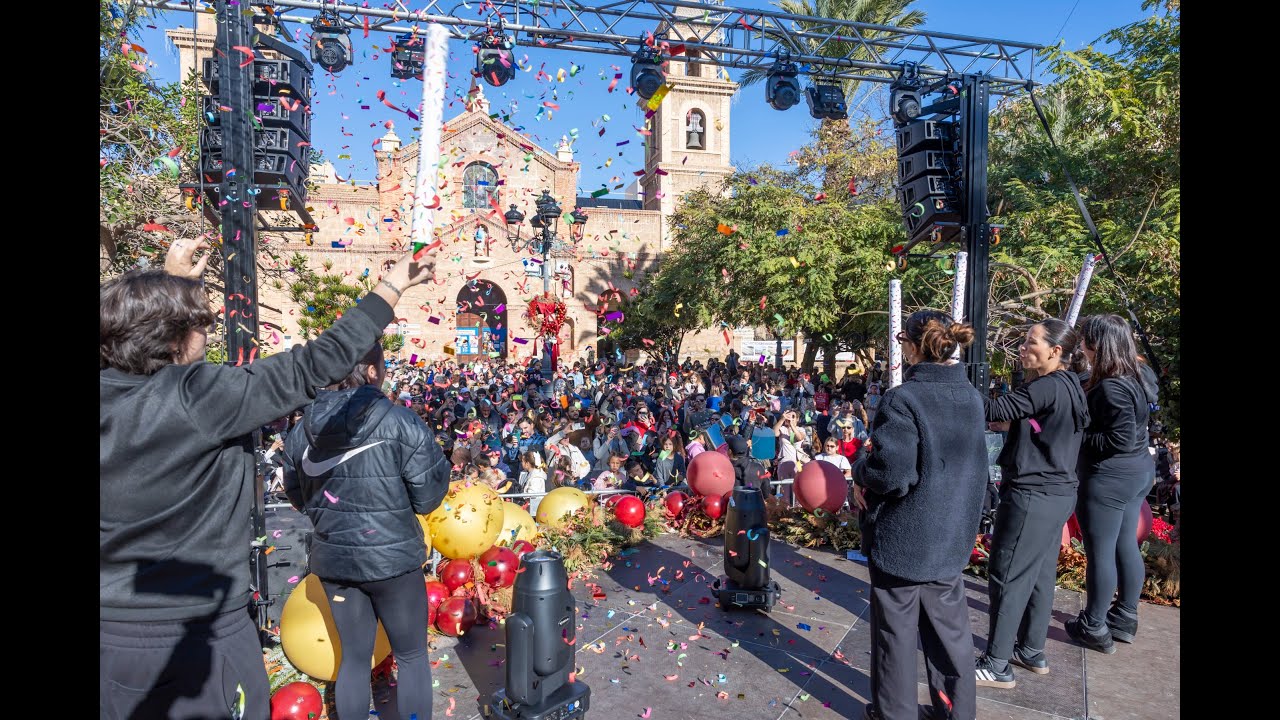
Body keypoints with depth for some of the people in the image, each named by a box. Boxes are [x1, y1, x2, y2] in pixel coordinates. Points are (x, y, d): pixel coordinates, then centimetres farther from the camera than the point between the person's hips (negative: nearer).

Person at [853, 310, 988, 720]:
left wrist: (859, 470, -6)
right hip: (951, 533, 7)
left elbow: (891, 473, -27)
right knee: (949, 625, 21)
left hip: (902, 535, -7)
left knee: (896, 631, 11)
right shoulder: (971, 397, 2)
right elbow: (968, 464, 13)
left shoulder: (903, 399, -24)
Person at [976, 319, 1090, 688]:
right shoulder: (1069, 385, 10)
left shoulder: (1048, 387, -19)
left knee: (1008, 577, -1)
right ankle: (1032, 651, 31)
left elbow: (993, 411, -26)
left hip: (1032, 496, -9)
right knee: (1039, 575, 18)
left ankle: (997, 665, 9)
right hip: (1056, 493, 9)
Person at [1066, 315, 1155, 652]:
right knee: (1126, 547, 19)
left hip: (1108, 479, -10)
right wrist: (1085, 428, 7)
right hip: (1137, 472, 10)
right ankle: (1125, 618, 33)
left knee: (1100, 553, 3)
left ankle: (1094, 628, 16)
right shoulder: (1136, 377, 6)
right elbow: (1132, 431, 12)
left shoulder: (1110, 387, -24)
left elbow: (1121, 439, -25)